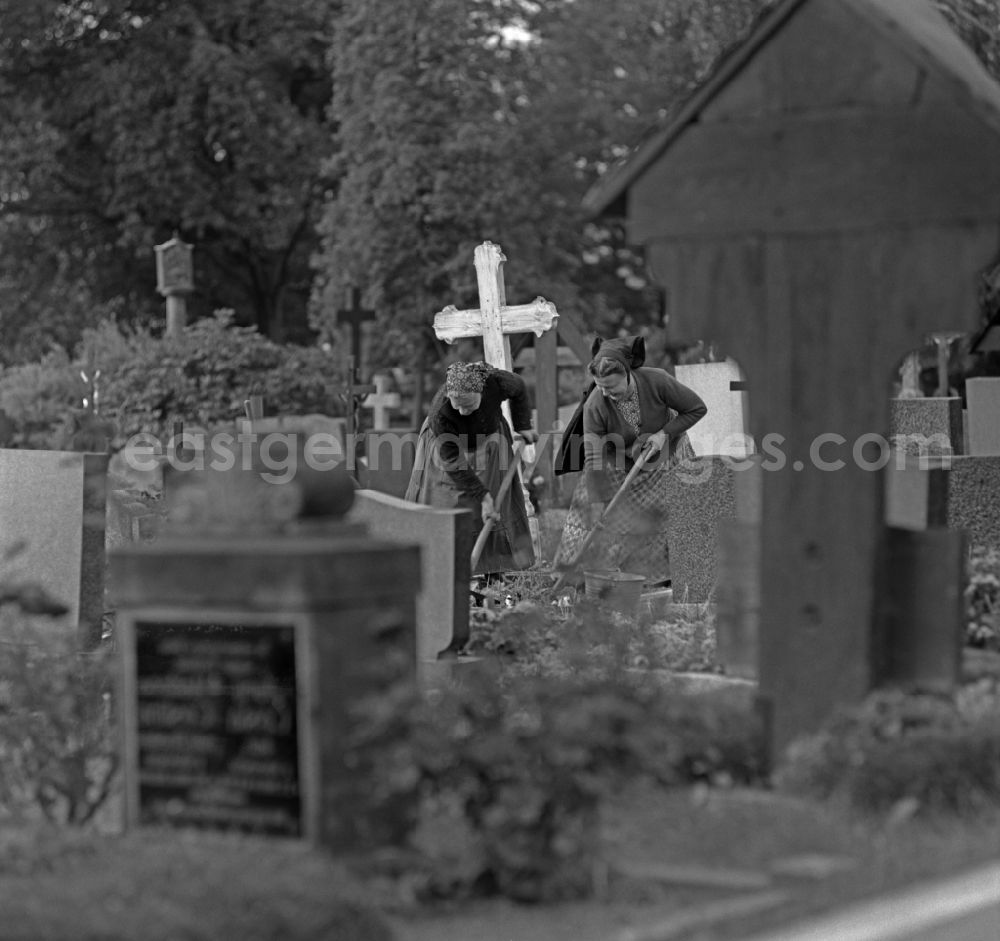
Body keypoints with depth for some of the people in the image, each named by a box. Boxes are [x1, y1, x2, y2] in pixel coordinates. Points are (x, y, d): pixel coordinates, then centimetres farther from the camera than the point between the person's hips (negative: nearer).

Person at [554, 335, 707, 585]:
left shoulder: (657, 381, -32)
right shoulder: (595, 405, -31)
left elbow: (697, 409, -17)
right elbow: (593, 460, -28)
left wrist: (664, 434, -28)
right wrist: (598, 506, -32)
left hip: (664, 454, 0)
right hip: (620, 463, 0)